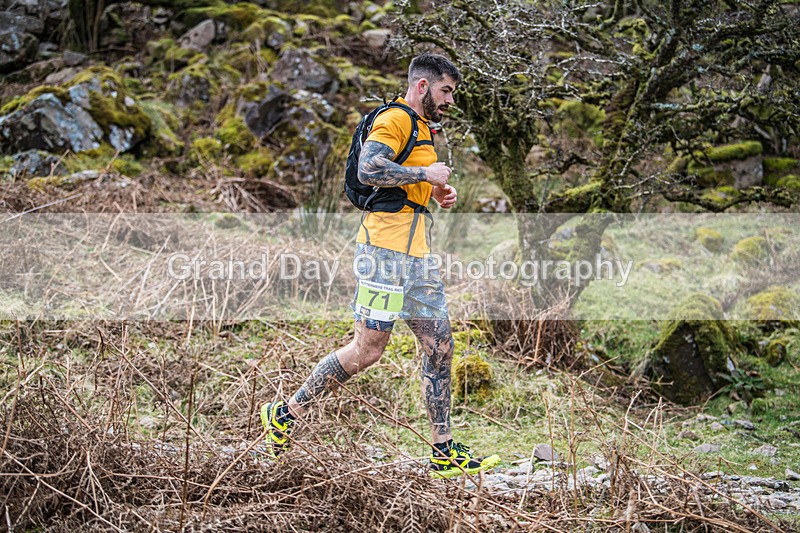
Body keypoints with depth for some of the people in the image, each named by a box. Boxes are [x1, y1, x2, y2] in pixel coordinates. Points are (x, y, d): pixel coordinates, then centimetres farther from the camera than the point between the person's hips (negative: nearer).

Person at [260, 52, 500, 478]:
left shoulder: (422, 127, 23)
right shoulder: (395, 120, -8)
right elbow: (368, 169, -25)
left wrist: (436, 194, 15)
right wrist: (424, 174, -16)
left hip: (416, 251, 10)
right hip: (386, 247, -10)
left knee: (440, 347, 5)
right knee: (368, 349, -8)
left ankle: (443, 453, 9)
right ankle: (285, 413, 6)